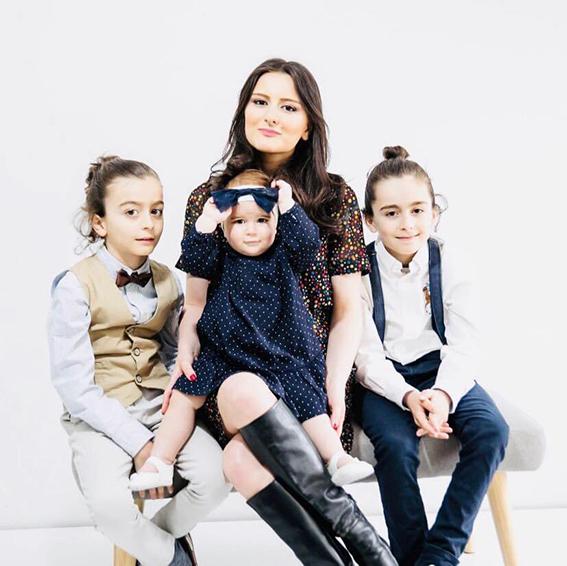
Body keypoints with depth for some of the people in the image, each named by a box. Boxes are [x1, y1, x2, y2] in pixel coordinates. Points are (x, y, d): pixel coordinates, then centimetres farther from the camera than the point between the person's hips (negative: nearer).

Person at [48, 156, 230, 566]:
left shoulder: (168, 282, 4)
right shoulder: (76, 286, -13)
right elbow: (75, 386, -15)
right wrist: (138, 442, -18)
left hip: (158, 403, 4)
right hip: (100, 414, -4)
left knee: (216, 476, -19)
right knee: (108, 503, -29)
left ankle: (159, 533, 13)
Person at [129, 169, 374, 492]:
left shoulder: (286, 256, 2)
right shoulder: (223, 259, 5)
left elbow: (308, 242, -15)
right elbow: (195, 259, -10)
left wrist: (288, 207, -21)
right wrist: (207, 223, -22)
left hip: (283, 356, -1)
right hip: (225, 354, 2)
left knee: (309, 402, -9)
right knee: (184, 397, -1)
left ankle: (337, 457, -3)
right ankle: (159, 462, 6)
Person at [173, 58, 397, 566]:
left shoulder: (335, 198, 7)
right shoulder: (208, 198, 11)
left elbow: (349, 310, 4)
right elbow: (197, 302, 12)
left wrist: (335, 384, -12)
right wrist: (186, 354, -9)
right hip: (233, 375, 2)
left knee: (243, 460, -33)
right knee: (242, 392, -36)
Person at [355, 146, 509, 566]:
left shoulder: (450, 265, -2)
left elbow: (462, 346, -6)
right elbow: (367, 356, -10)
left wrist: (443, 394, -25)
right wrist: (408, 397, -27)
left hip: (440, 372, 3)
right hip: (384, 379, -2)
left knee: (492, 432, -23)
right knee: (397, 447, -31)